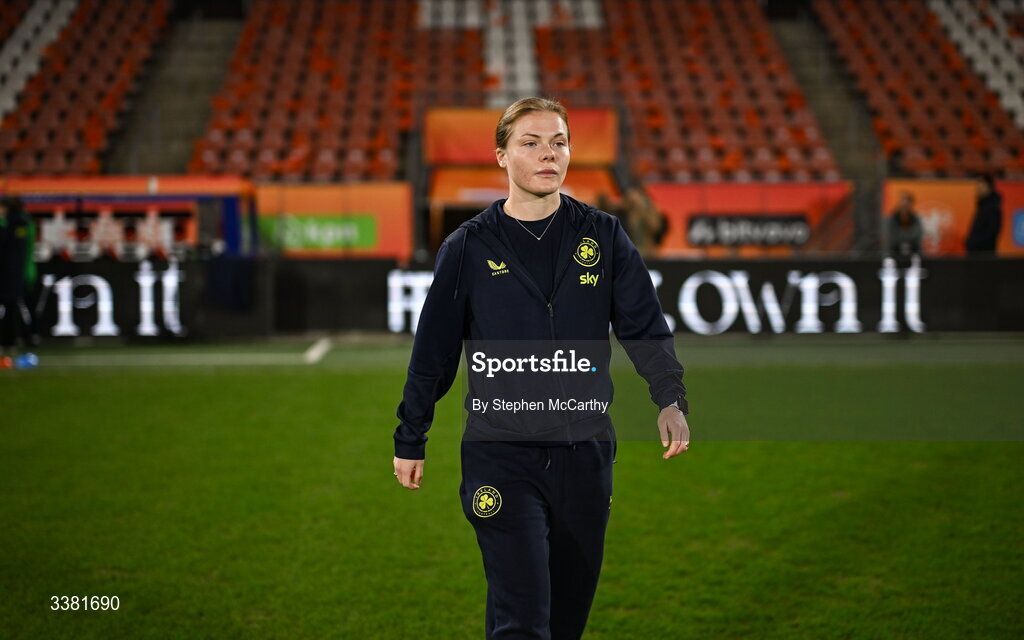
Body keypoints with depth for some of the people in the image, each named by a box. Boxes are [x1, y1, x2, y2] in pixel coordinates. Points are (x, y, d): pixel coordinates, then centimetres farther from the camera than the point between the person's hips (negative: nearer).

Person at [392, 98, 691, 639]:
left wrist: (670, 400, -14)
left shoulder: (603, 237, 6)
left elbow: (645, 326, 2)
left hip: (586, 453, 3)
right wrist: (410, 441, 11)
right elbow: (433, 351, 7)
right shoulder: (468, 248, 2)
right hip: (500, 456, -2)